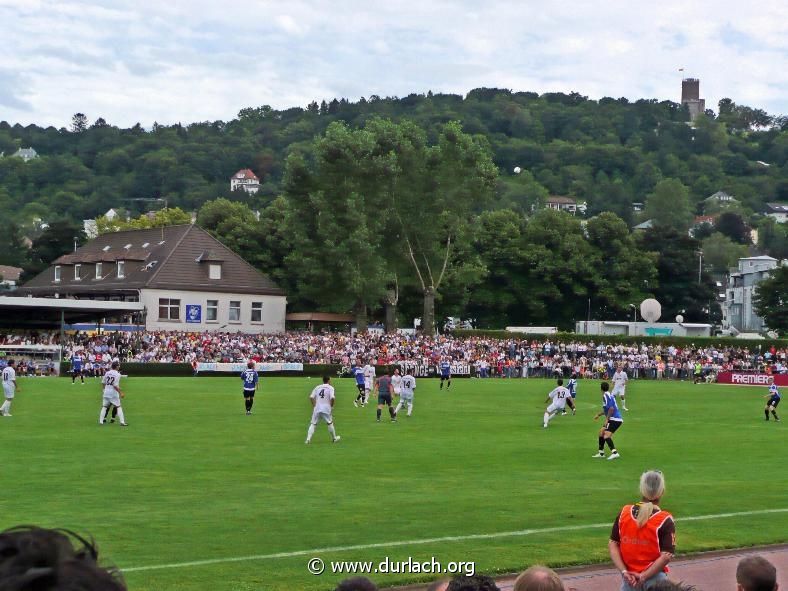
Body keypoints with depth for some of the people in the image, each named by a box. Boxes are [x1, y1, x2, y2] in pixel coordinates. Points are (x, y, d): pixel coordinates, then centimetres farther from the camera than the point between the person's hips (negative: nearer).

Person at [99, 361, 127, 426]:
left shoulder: (107, 373, 5)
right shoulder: (117, 374, -12)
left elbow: (103, 383, 10)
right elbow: (115, 386, -18)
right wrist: (121, 393, -14)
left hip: (106, 392, 5)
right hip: (114, 393, -5)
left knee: (104, 406, 14)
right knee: (118, 407, 3)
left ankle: (101, 421, 12)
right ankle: (122, 422, -2)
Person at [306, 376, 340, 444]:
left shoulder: (317, 387, 12)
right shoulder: (330, 388, 1)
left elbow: (311, 397, 5)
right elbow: (332, 398, -14)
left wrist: (314, 405, 14)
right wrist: (332, 406, 3)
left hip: (317, 408, 2)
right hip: (326, 409, -2)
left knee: (313, 424, 5)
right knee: (330, 423, 16)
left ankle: (308, 439, -9)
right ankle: (334, 438, 27)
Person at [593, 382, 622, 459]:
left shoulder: (606, 395, -13)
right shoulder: (610, 395, 16)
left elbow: (611, 408, -24)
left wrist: (607, 419, -18)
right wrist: (598, 414, 35)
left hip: (614, 419, -10)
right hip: (616, 419, 10)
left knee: (606, 436, -22)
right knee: (601, 433, 20)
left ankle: (614, 453, -33)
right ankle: (601, 453, 27)